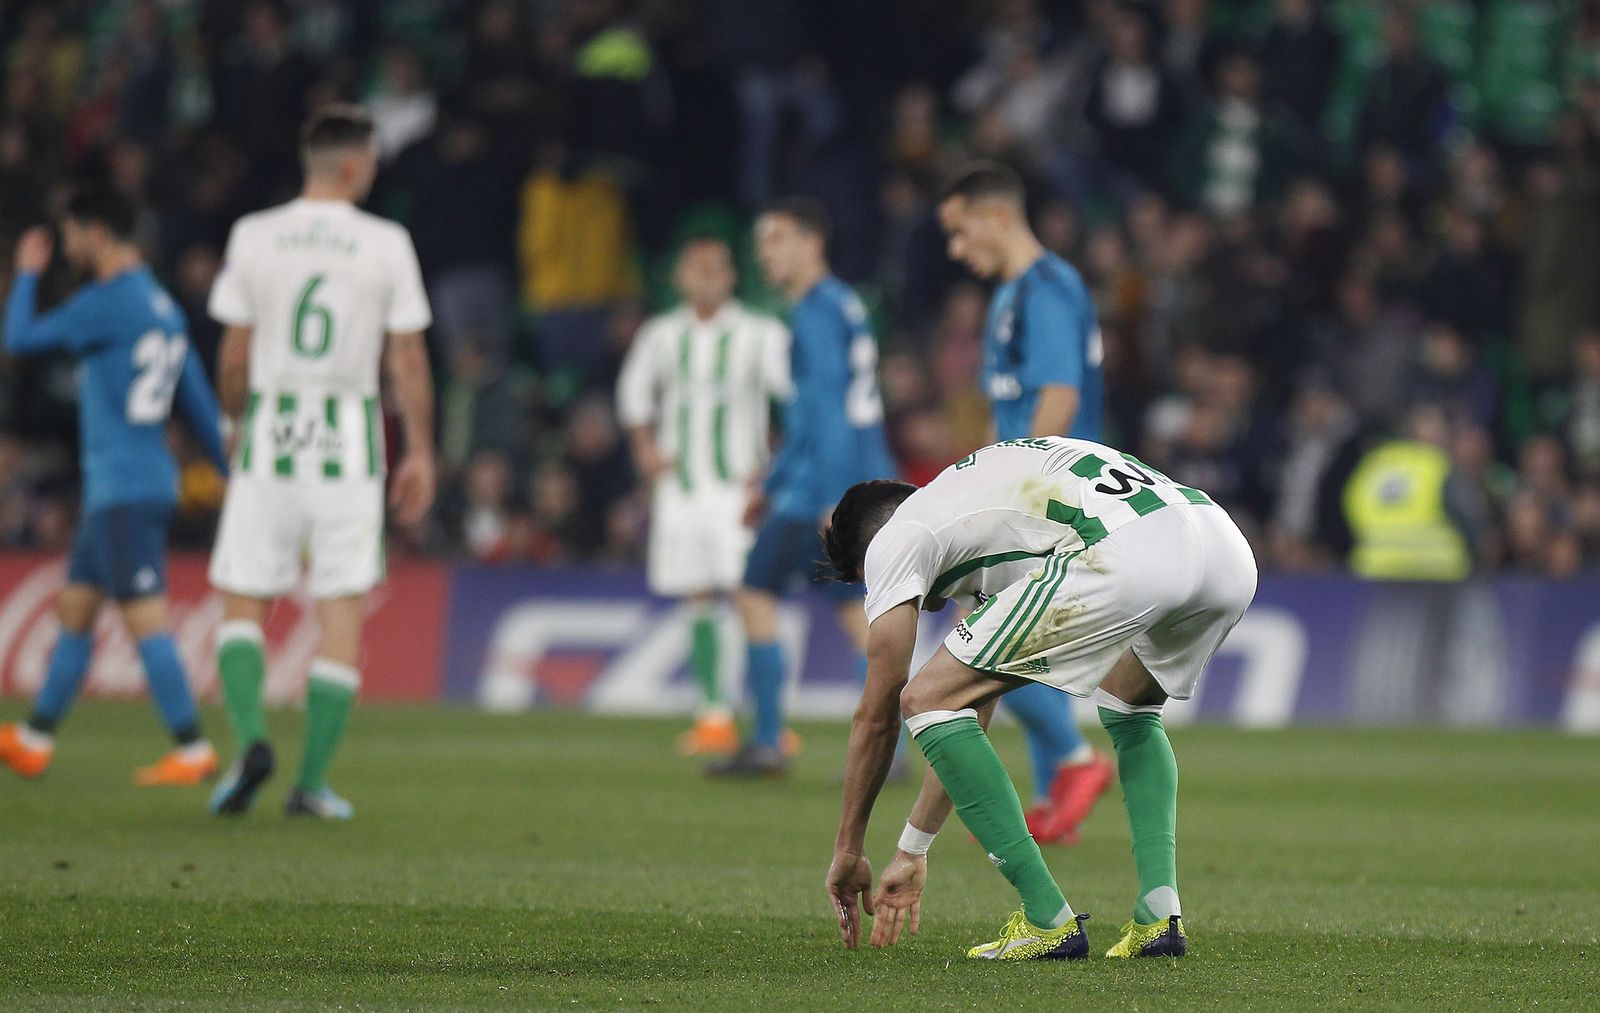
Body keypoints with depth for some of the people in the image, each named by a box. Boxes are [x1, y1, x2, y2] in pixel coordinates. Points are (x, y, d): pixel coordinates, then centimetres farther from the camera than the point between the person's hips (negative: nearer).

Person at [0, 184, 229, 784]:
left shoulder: (106, 303, -14)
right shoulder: (162, 307, 14)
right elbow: (199, 402, 18)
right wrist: (234, 473, 22)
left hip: (124, 489, -10)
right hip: (113, 490, 10)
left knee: (146, 618, -11)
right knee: (73, 609, 15)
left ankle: (192, 751, -13)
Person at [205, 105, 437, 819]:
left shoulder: (253, 237, -1)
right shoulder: (386, 245, -4)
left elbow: (233, 358, 3)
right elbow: (408, 364, -1)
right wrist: (420, 452, 8)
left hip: (269, 437, 1)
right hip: (350, 447, -1)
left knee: (242, 605, 8)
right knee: (342, 612, 5)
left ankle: (251, 738, -15)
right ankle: (312, 782, 3)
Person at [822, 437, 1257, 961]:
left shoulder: (893, 540, 20)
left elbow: (876, 716, 21)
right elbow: (976, 716, 46)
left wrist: (847, 851, 32)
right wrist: (912, 851, 51)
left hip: (1129, 558, -9)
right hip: (1228, 550, 9)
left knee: (928, 698, 5)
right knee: (1131, 710, 38)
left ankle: (1049, 919, 4)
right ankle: (1159, 915, 17)